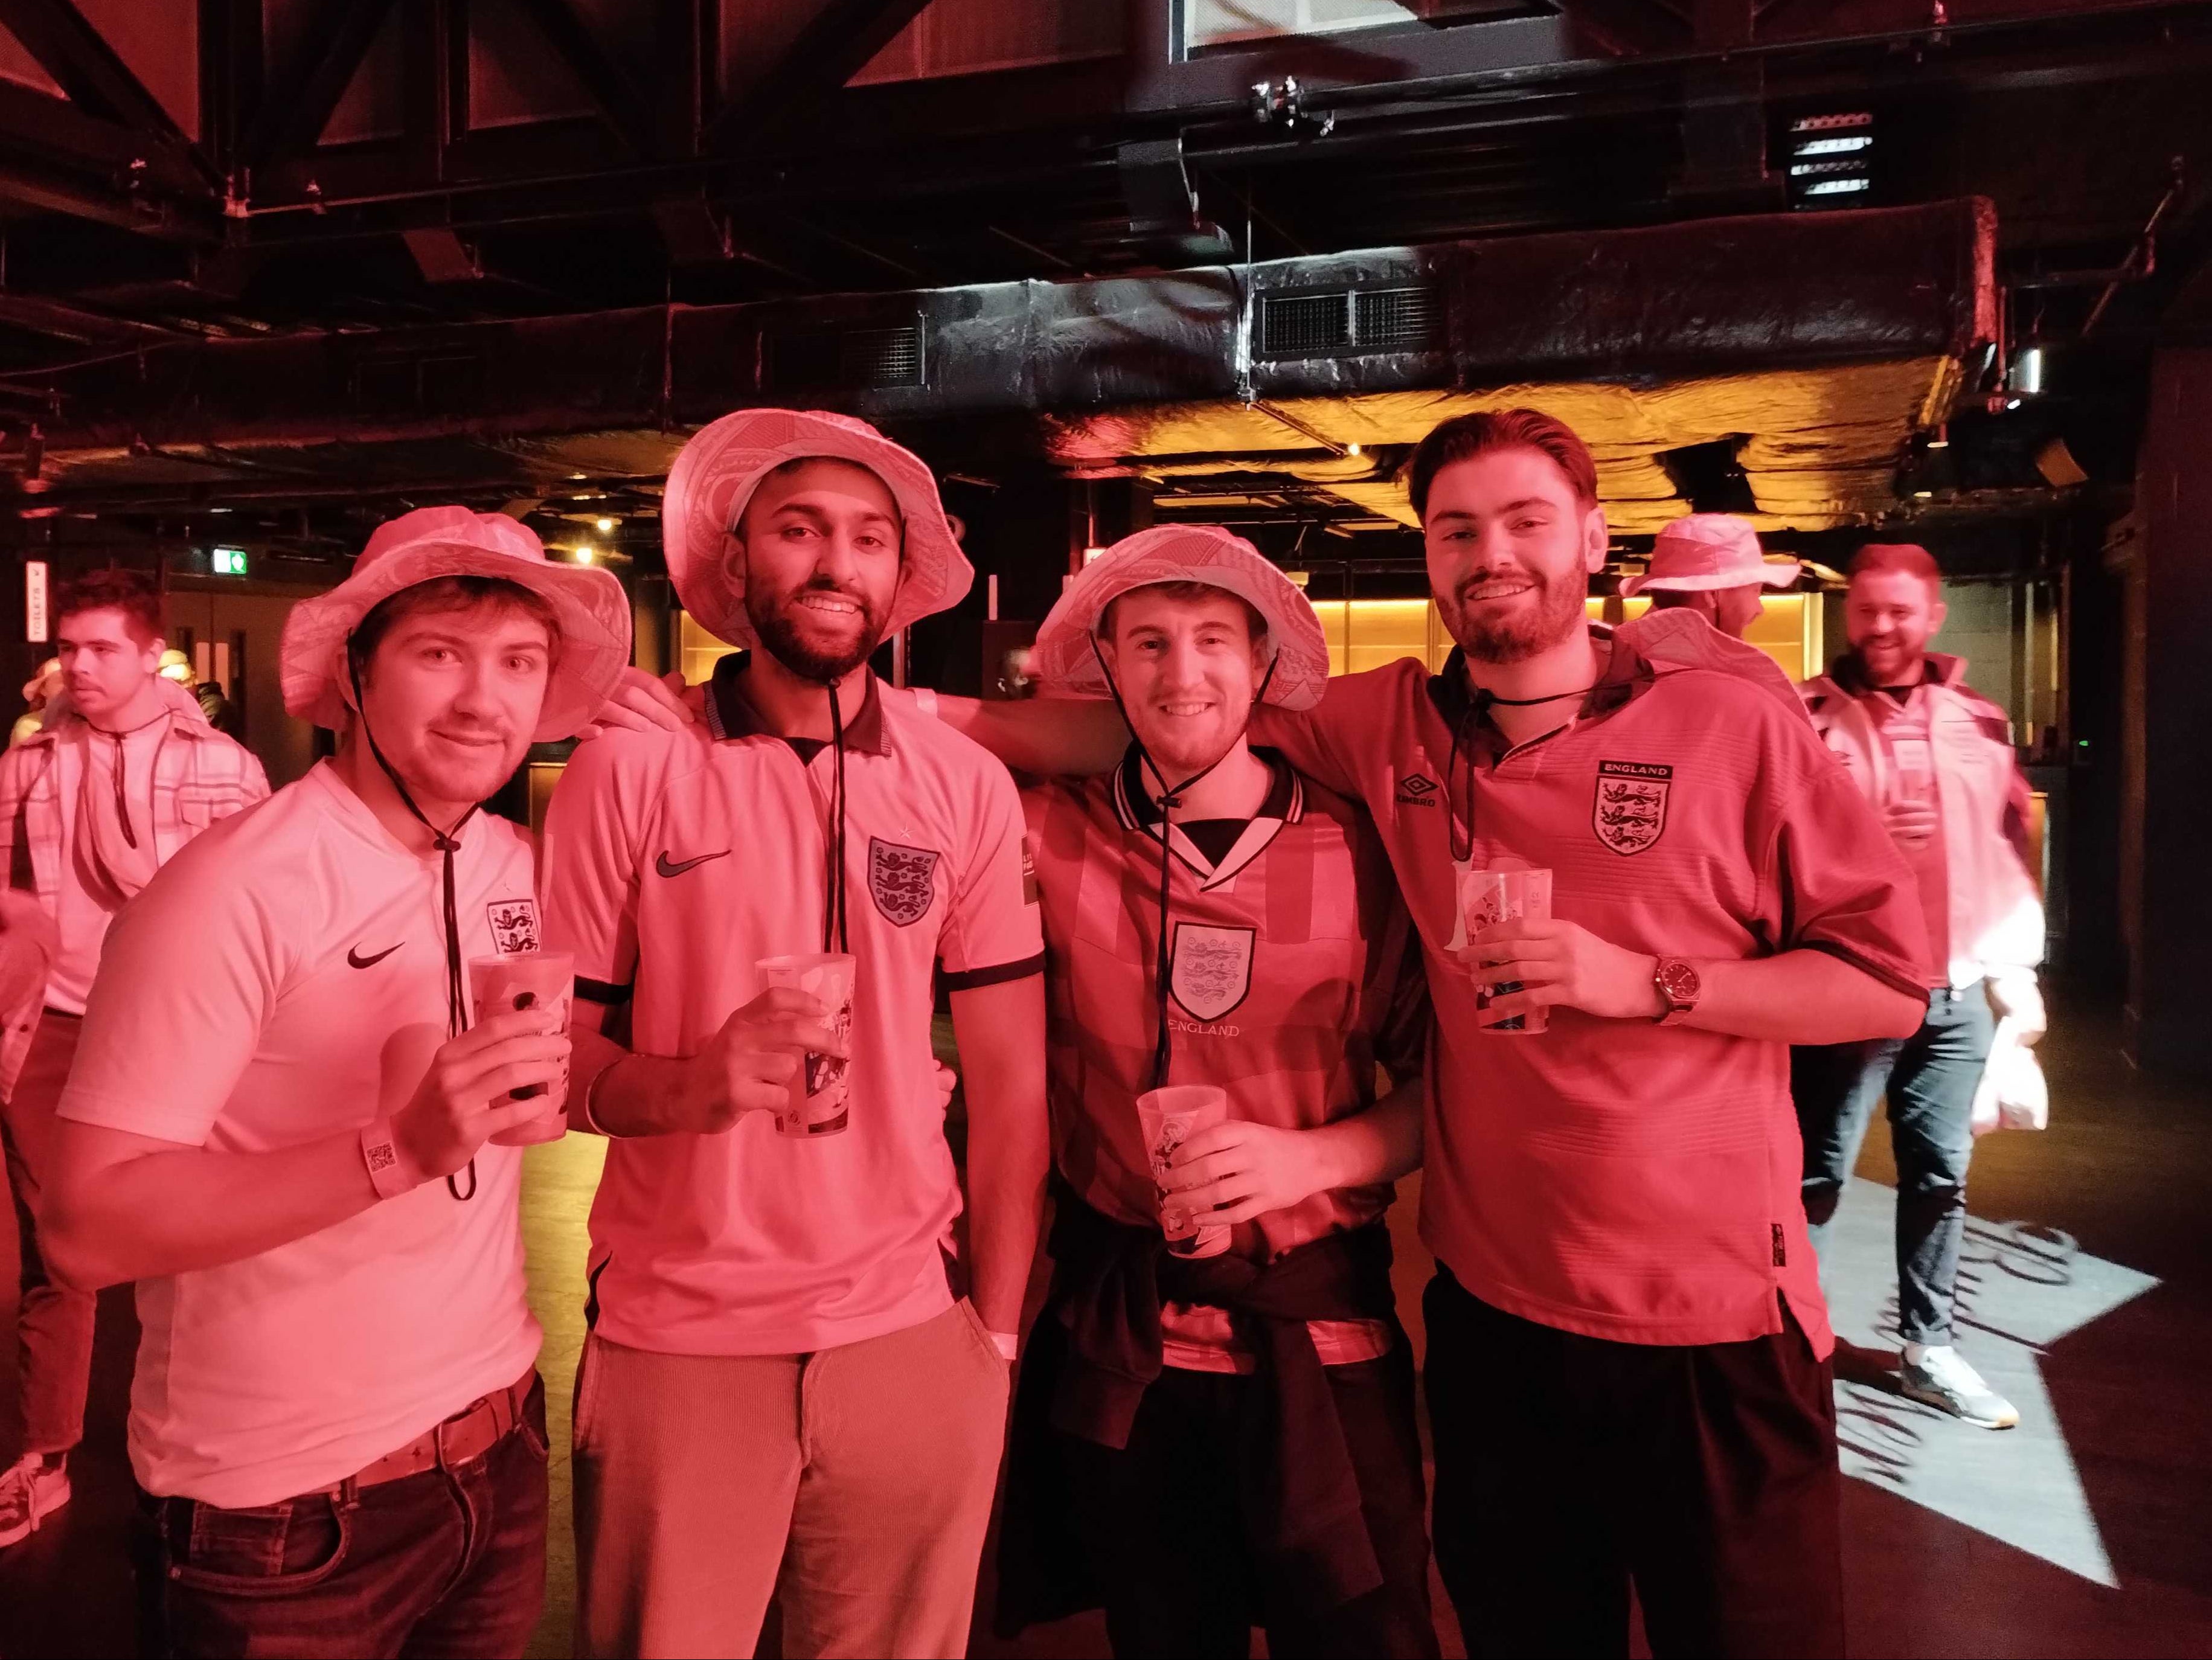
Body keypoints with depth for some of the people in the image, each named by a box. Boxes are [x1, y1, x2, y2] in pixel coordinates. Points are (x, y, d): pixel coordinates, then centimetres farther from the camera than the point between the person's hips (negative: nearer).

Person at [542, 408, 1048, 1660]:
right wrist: (700, 1079, -22)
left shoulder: (968, 786, -1)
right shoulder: (628, 773, -5)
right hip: (674, 1348, -1)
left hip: (910, 1340, 2)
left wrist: (999, 1333, 0)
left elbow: (1014, 1083, 2)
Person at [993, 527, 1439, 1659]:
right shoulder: (1050, 835, -6)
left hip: (1319, 1332, 0)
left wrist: (1312, 1156, -16)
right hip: (1121, 1346, 1)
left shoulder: (1358, 849, -7)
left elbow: (1443, 1087, -1)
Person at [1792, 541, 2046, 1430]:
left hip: (1957, 993, 5)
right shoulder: (1806, 716, -6)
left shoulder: (1979, 720, 9)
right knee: (1818, 1173, 2)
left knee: (1940, 1176, 14)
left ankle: (1929, 1349, 28)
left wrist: (2015, 969, 12)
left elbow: (2009, 849, 13)